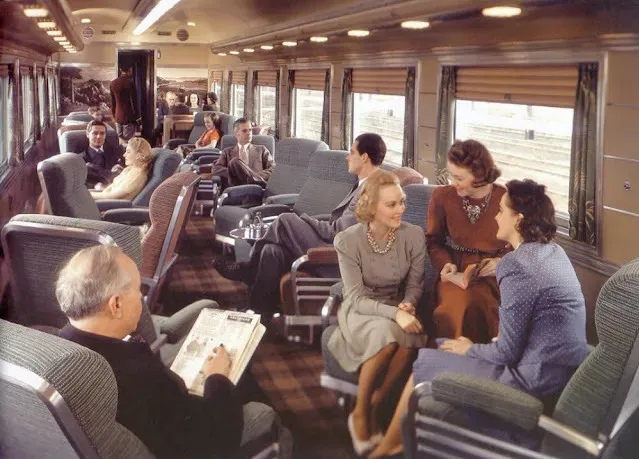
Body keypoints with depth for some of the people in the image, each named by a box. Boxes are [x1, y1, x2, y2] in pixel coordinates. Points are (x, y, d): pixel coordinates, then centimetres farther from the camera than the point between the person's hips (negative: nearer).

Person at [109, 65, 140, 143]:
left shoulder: (113, 83, 7)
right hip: (129, 117, -6)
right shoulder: (130, 82, -12)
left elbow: (112, 102, 13)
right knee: (128, 142, -5)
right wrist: (137, 117, -5)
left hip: (118, 117, 6)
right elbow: (134, 101, -11)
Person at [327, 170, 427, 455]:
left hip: (398, 309, 3)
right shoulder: (348, 241, -15)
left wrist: (407, 306, -20)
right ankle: (360, 413, -14)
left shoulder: (414, 235, -9)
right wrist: (393, 313, -34)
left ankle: (373, 407, -13)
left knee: (413, 337, -33)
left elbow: (415, 284, 3)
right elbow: (356, 297, -18)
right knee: (387, 335, -36)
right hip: (359, 310, -2)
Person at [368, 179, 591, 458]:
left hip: (538, 383, -9)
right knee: (445, 348, 21)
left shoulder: (516, 265, -22)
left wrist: (469, 349, 1)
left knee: (424, 362, 7)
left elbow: (507, 353, -19)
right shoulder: (554, 251, 7)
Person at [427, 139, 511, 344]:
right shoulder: (442, 196, 2)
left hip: (494, 277, -1)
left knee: (475, 304, -35)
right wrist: (445, 263, -6)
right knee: (456, 306, -33)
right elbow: (433, 240, 13)